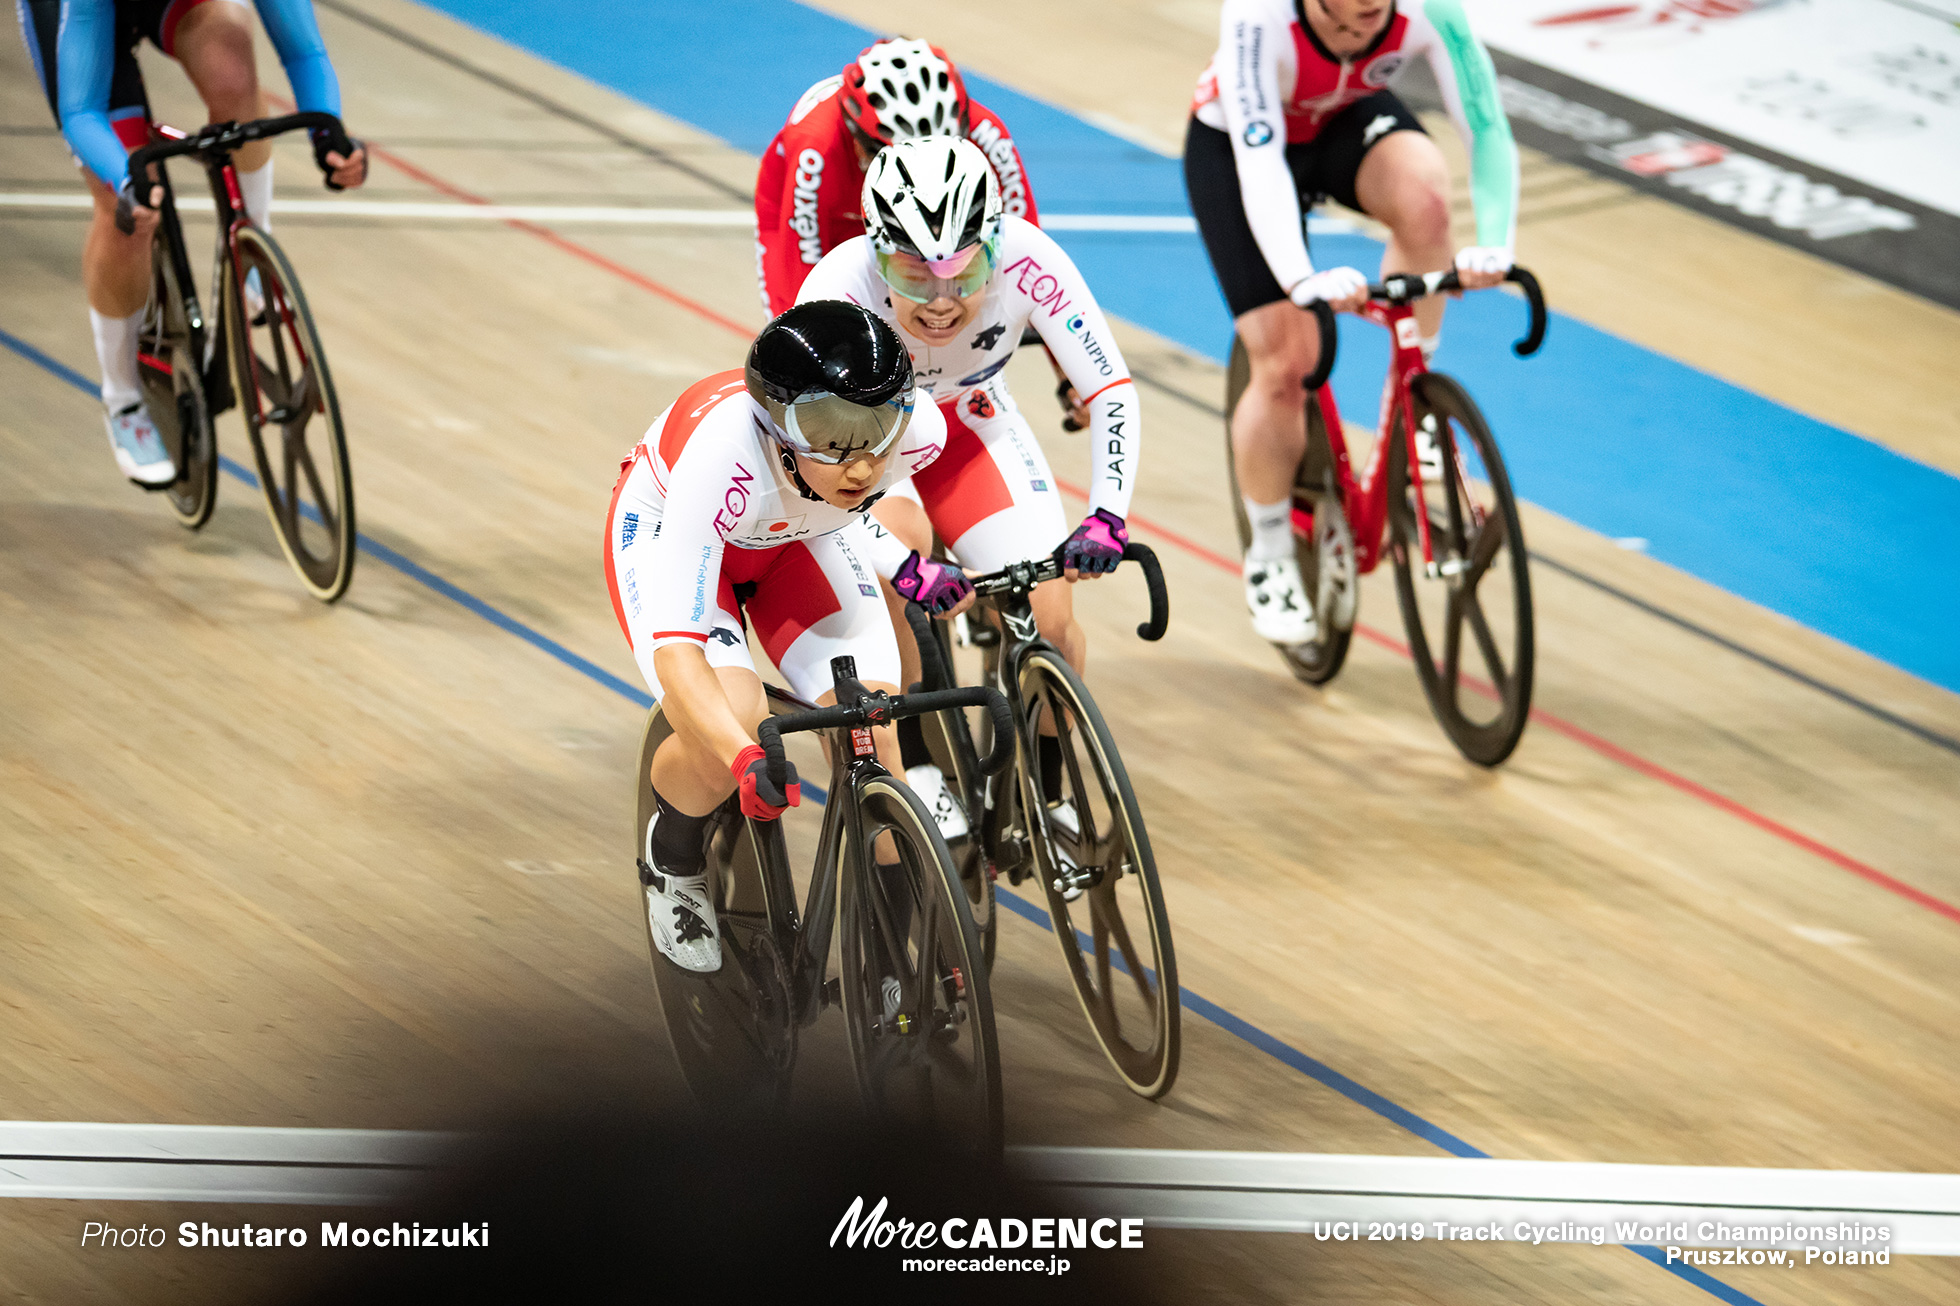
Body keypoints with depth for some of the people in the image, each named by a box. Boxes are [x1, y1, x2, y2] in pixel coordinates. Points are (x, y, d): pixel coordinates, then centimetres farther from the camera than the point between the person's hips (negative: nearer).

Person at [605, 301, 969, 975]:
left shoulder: (918, 430, -33)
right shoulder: (723, 456, -45)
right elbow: (675, 651, -47)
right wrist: (745, 760, -60)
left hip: (802, 539, 4)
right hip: (670, 533, -3)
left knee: (872, 731, -17)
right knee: (731, 722, -27)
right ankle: (671, 857, 6)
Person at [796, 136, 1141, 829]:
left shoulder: (1025, 260, -34)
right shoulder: (841, 288, -39)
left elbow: (1112, 389, -29)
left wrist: (1107, 517, -44)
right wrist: (899, 568, -58)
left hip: (966, 422, 2)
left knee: (1049, 620, -14)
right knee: (899, 538, -34)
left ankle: (1046, 797, 12)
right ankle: (917, 772, -17)